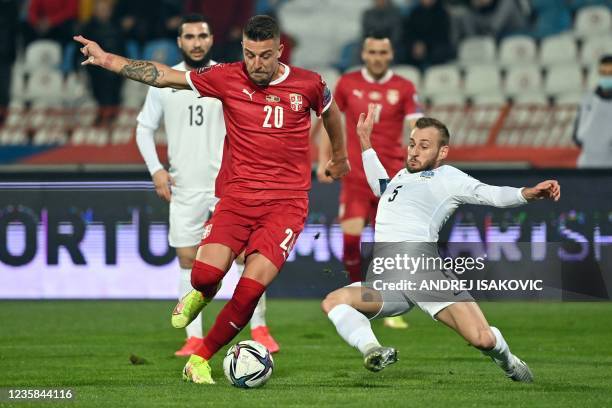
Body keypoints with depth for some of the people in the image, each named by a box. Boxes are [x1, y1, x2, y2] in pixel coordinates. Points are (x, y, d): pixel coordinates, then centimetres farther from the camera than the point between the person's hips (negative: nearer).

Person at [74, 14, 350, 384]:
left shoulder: (308, 84, 1)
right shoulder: (228, 78, 1)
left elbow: (331, 112, 24)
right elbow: (163, 76, 7)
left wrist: (339, 156, 40)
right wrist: (107, 60, 5)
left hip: (287, 202, -1)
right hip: (237, 195, 1)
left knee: (251, 288, -17)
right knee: (206, 275, -22)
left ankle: (200, 361, 0)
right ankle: (201, 295, 18)